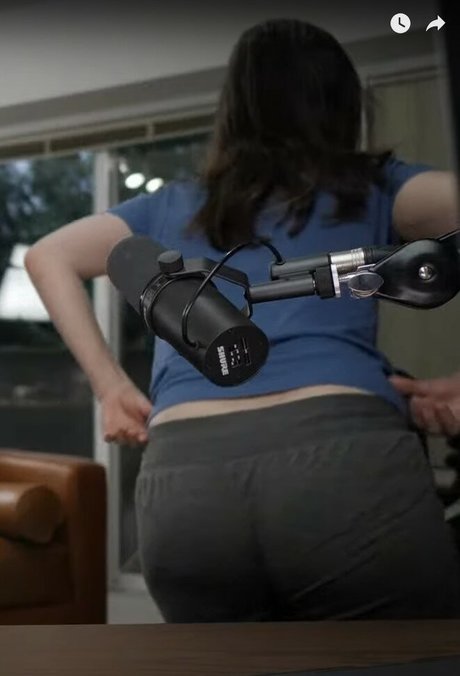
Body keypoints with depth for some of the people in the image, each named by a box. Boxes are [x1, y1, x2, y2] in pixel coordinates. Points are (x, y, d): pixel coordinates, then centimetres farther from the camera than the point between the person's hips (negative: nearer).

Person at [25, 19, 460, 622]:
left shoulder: (173, 206, 27)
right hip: (344, 455, -3)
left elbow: (48, 258, 29)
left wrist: (110, 385, 24)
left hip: (180, 482, 4)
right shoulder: (370, 188, 20)